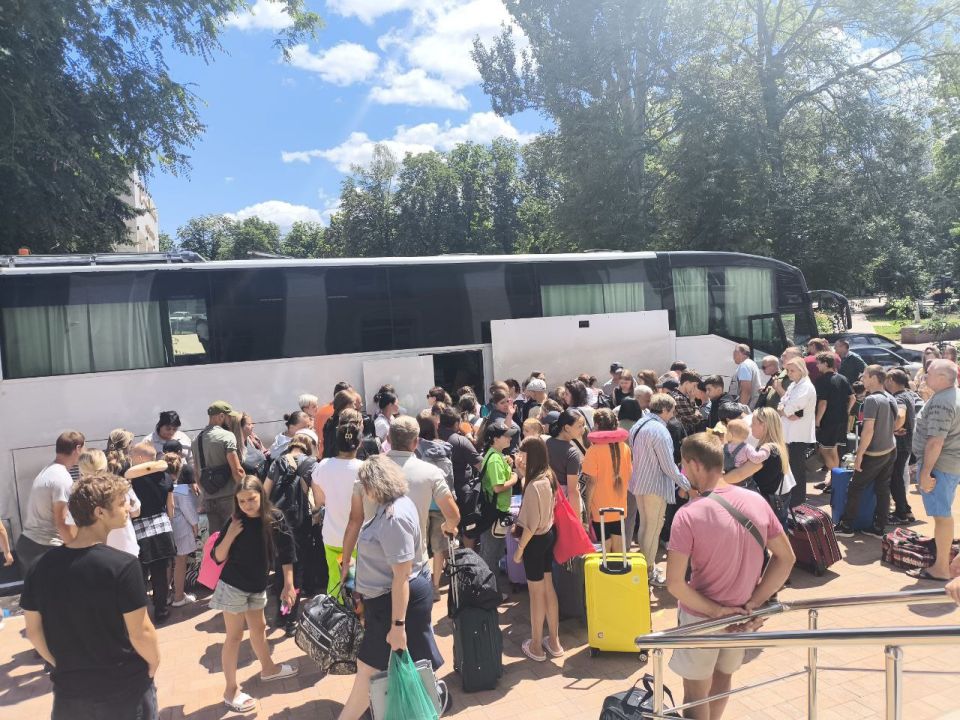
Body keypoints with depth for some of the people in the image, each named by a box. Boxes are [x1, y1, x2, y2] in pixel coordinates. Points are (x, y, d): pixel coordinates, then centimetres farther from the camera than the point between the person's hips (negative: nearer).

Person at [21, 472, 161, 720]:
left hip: (69, 690, 4)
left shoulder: (40, 567, -7)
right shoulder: (122, 565, -23)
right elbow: (140, 632, -19)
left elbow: (33, 630, 3)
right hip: (125, 689, -4)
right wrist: (154, 663, 0)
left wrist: (66, 667, 16)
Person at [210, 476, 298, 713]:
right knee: (234, 636, 4)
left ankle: (268, 669, 43)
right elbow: (217, 558, -10)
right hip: (232, 586, -3)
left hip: (257, 587, 3)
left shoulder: (275, 519, -11)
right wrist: (229, 536, -26)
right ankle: (231, 690, 16)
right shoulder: (234, 522, -15)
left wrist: (288, 585, -6)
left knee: (259, 628, 22)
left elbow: (286, 553, -5)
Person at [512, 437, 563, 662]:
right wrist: (522, 470, 9)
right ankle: (553, 641, 30)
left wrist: (519, 548, -12)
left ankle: (536, 645, 22)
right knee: (548, 588, 18)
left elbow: (532, 523, -23)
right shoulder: (548, 476, 1)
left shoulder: (534, 485, -26)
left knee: (536, 593, 6)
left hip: (536, 540, -9)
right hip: (548, 535, 9)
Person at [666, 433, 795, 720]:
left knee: (696, 692, 15)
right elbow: (786, 558, 0)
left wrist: (714, 610, -14)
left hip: (701, 618, -5)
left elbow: (674, 583, -26)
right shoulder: (756, 501, -8)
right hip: (741, 616, 5)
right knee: (723, 678, 29)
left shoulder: (689, 514, -24)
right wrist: (752, 604, -4)